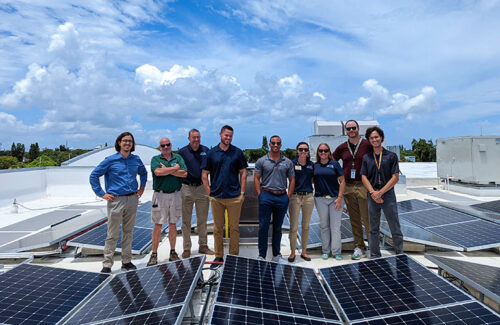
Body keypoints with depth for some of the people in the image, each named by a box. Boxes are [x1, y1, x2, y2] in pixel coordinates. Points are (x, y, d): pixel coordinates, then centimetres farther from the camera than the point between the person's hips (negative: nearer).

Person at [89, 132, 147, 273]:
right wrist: (102, 194, -4)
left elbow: (143, 173, 27)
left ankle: (126, 262, 23)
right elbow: (93, 176, -1)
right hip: (116, 200, -4)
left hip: (132, 199, 4)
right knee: (112, 234, 0)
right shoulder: (111, 160, -5)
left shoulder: (136, 160, 8)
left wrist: (142, 188, 16)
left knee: (128, 232, 12)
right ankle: (107, 264, 11)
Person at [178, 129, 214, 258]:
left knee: (202, 219, 11)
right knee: (186, 221, 5)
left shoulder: (206, 150, 6)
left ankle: (203, 245, 23)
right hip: (187, 188, -2)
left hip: (202, 188, 2)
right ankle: (187, 248, 15)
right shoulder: (182, 152, 1)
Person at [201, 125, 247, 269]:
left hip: (234, 197, 0)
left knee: (234, 228, 7)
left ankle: (234, 256, 20)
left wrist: (242, 193, 0)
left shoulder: (237, 152, 4)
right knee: (218, 228, 10)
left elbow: (243, 173, 6)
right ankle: (218, 257, 23)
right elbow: (204, 175, 7)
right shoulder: (211, 153, 4)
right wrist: (209, 192, 1)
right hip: (216, 198, 1)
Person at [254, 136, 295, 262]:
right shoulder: (262, 161, 2)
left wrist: (288, 197, 2)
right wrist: (260, 195, -6)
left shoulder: (288, 162, 8)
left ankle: (276, 254, 25)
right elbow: (256, 179, 2)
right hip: (266, 196, -2)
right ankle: (262, 255, 9)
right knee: (263, 226, -1)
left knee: (278, 227, 12)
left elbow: (292, 180, 10)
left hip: (282, 197, 2)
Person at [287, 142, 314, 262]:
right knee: (293, 227, -1)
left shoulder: (311, 165, 7)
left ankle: (304, 251, 25)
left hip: (308, 197, 3)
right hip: (295, 196, -3)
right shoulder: (292, 163, -3)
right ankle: (292, 252, 15)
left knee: (306, 226, 11)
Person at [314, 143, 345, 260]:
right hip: (320, 199, 2)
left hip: (335, 198, -2)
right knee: (324, 225, 9)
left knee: (335, 226, 0)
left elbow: (342, 181, 0)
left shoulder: (335, 164, 2)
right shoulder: (314, 166, 7)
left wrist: (339, 198, -7)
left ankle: (336, 252, 11)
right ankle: (325, 251, 20)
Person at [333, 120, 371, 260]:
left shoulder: (367, 145, 0)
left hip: (363, 186, -3)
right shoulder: (342, 148, 10)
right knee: (354, 219, 9)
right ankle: (359, 247, 20)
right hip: (348, 187, 4)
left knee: (367, 218, -4)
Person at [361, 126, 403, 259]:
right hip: (372, 196, 2)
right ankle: (374, 256, 20)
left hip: (388, 195, -2)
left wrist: (380, 192, -12)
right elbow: (364, 177, 4)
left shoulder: (391, 156, 2)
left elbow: (395, 177, -4)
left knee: (395, 228, 3)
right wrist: (373, 193, -11)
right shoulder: (366, 158, 9)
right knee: (374, 229, 9)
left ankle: (400, 255, 17)